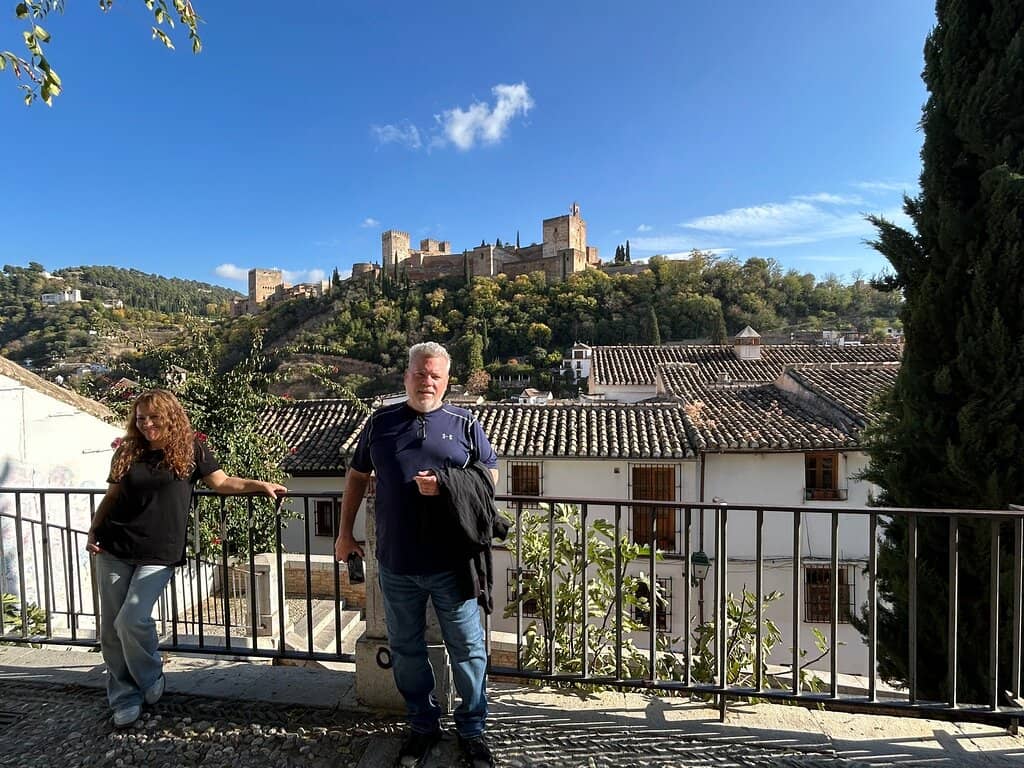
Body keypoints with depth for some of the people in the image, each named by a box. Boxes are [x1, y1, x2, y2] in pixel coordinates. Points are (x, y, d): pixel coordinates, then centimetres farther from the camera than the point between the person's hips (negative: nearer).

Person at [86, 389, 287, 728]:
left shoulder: (190, 448, -2)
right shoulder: (127, 452, 6)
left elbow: (221, 482, 1)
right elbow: (111, 497, 14)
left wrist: (260, 485, -10)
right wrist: (93, 532, 4)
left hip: (159, 553, -4)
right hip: (114, 548, 4)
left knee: (132, 619, -13)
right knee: (111, 626, 6)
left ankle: (151, 679, 15)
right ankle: (124, 698, 24)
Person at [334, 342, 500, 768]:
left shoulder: (465, 424, -1)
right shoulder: (380, 422, 5)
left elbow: (490, 477, 3)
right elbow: (357, 477, 14)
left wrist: (446, 487, -14)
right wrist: (345, 532, 13)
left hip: (451, 564, -2)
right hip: (396, 563, 2)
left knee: (467, 648, 10)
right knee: (406, 650, 17)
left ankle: (472, 731, 31)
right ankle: (423, 725, 40)